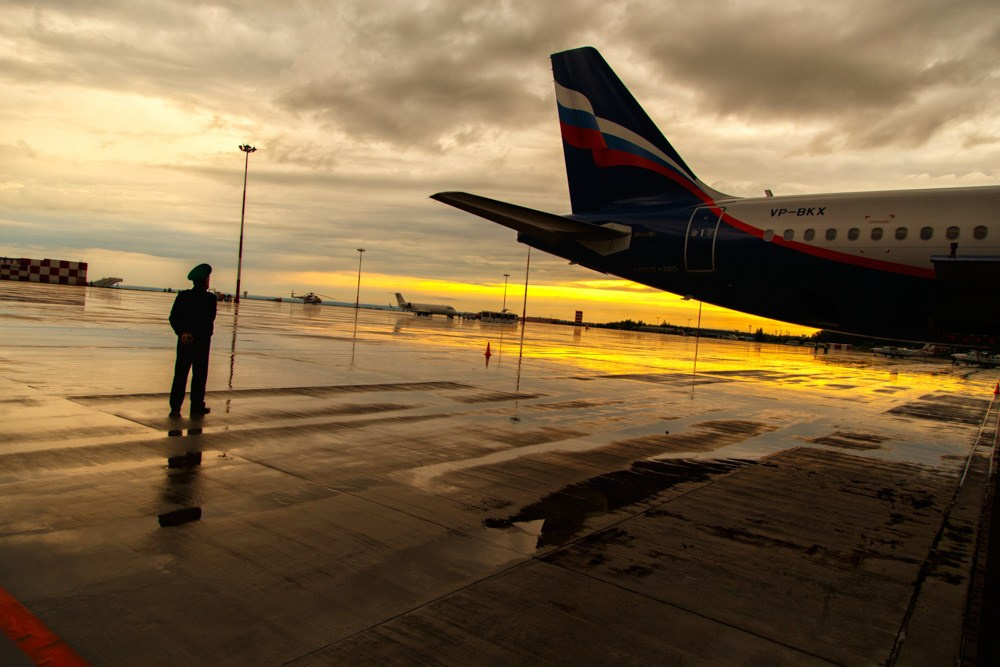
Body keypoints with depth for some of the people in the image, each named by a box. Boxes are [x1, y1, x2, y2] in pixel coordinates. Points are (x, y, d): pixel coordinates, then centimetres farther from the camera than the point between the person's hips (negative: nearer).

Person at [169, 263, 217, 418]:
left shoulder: (183, 296, 3)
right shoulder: (210, 298, -7)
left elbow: (173, 318, -3)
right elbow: (210, 320, -13)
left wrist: (182, 333, -10)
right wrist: (194, 334, -7)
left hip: (183, 340, 4)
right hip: (202, 341, -3)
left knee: (180, 373, 7)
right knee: (199, 374, 6)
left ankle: (175, 407, 4)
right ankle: (197, 407, 10)